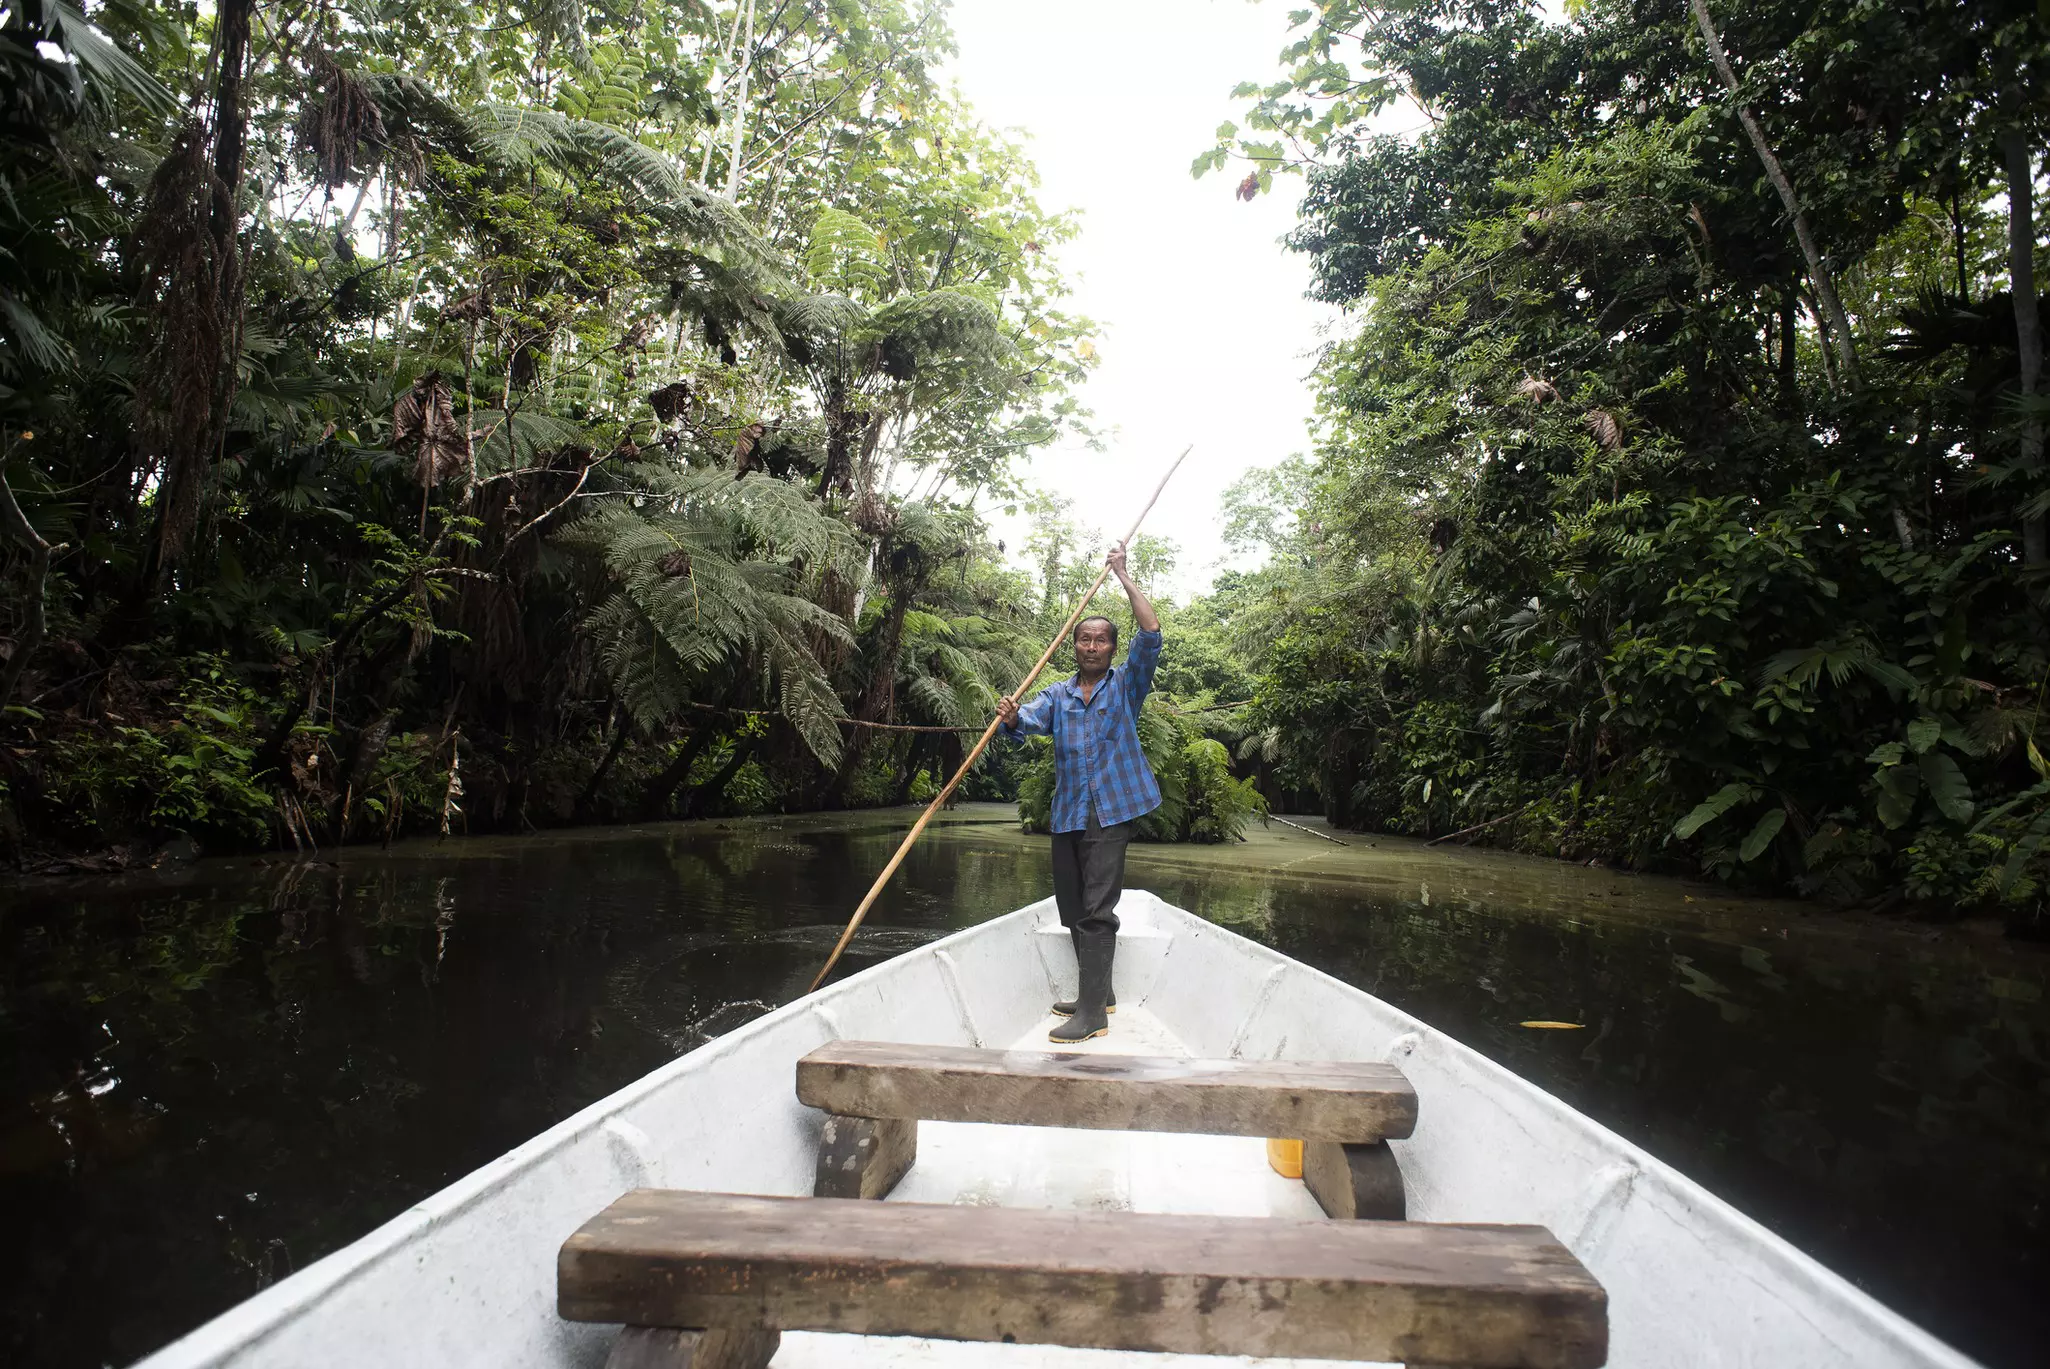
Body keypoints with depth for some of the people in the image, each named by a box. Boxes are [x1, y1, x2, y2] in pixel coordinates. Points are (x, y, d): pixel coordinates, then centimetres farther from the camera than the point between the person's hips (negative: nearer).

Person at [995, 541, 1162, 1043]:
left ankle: (1093, 1012, -10)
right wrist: (1012, 718, -28)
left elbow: (1151, 634, -9)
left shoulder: (1127, 684, 5)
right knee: (1073, 909, 13)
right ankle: (1097, 992, 29)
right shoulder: (1058, 693, 14)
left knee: (1097, 909, -12)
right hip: (1067, 812, 5)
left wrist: (1123, 576, -7)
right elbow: (1033, 720, -4)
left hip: (1111, 812, -5)